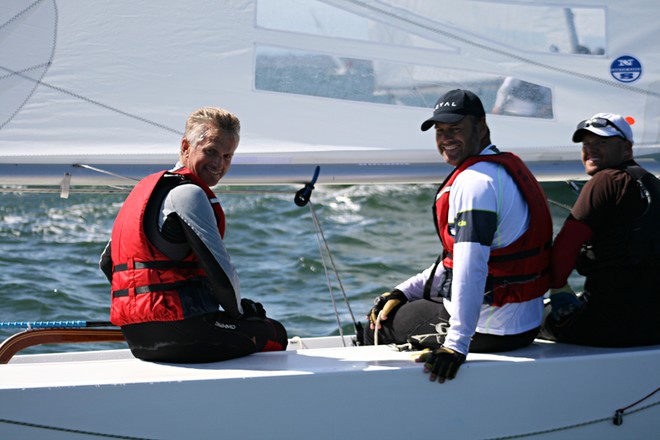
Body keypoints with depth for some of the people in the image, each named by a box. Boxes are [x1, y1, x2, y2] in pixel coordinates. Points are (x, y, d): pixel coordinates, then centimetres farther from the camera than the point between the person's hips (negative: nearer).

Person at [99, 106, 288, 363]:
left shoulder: (147, 187, 17)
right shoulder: (188, 193, -13)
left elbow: (107, 263, 22)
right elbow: (221, 271, -15)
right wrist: (238, 310, 4)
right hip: (178, 335, -10)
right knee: (274, 333, 9)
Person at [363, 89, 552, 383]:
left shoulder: (474, 182, -20)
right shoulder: (507, 166, 13)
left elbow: (471, 268, -32)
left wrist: (456, 344, -36)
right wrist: (405, 291, 16)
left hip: (492, 331, -10)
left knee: (382, 321, 8)